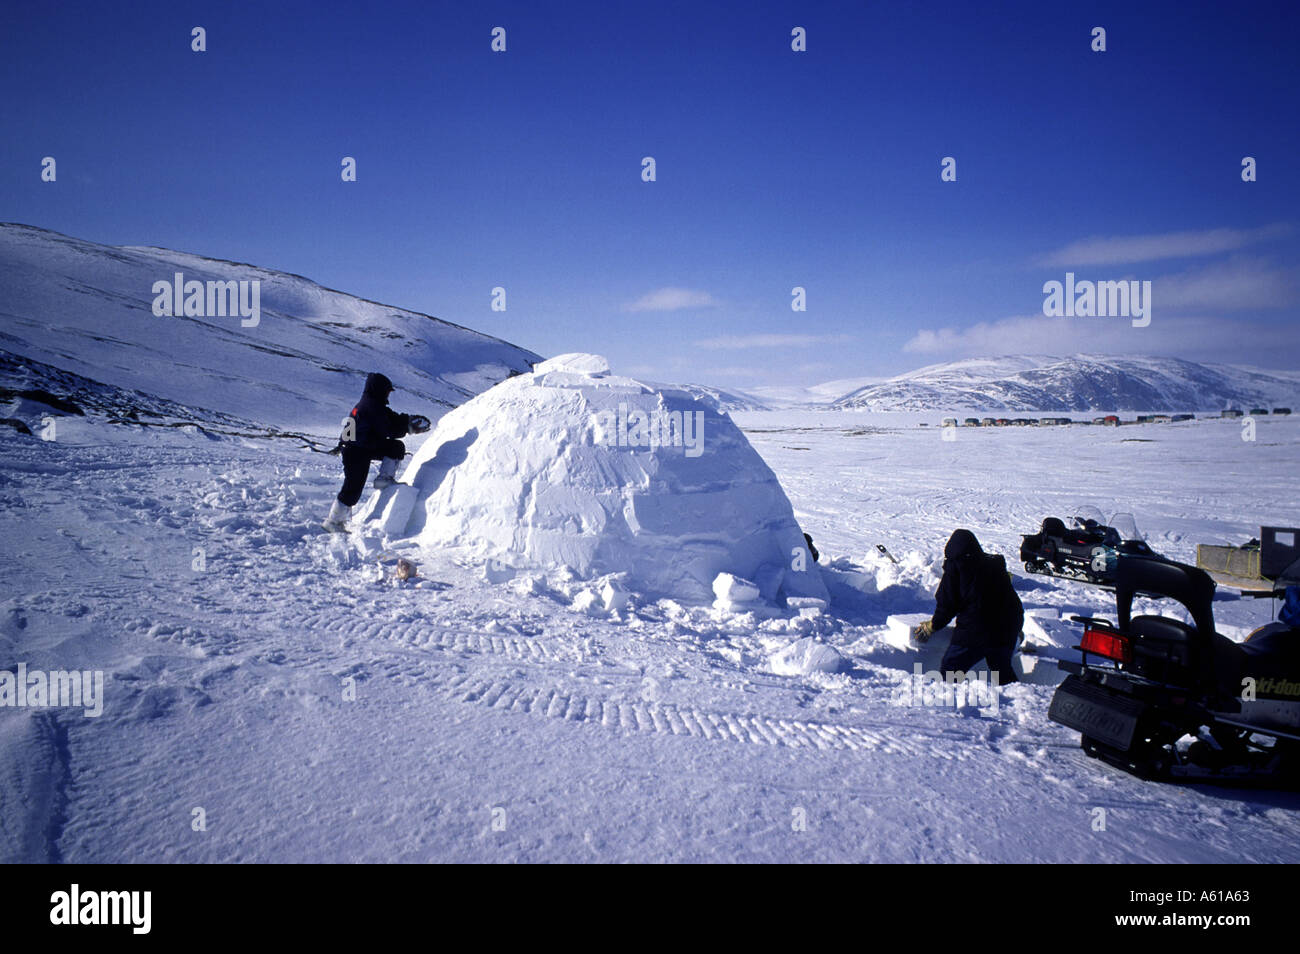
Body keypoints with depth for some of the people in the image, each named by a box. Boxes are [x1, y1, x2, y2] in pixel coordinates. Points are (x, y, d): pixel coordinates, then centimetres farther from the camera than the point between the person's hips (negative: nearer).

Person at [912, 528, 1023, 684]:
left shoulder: (954, 567, -5)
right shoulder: (997, 565, 12)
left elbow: (947, 605, -3)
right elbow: (1012, 601, 20)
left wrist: (931, 626, 12)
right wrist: (1016, 629, 33)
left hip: (973, 632, -6)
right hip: (1006, 630, 6)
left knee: (948, 674, 2)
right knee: (1004, 675, 23)